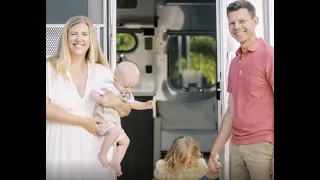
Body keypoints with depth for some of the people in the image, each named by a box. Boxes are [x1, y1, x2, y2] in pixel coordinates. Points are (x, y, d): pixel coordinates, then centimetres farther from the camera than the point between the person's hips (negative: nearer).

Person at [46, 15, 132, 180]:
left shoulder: (102, 72, 6)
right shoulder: (50, 68, -3)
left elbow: (126, 111, 11)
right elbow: (47, 108, -12)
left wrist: (116, 103, -11)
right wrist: (83, 121, -14)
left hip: (95, 147, 3)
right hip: (61, 147, -2)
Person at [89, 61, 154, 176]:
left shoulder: (127, 94, 10)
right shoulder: (108, 88, -18)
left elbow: (133, 104, 23)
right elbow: (92, 94, -27)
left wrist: (145, 105, 6)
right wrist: (103, 100, -45)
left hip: (115, 122, 10)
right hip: (103, 119, -10)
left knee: (125, 140, 15)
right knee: (114, 132, -36)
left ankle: (115, 162, 19)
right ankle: (102, 154, -21)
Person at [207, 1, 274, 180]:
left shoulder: (269, 54, -8)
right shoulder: (234, 62, 13)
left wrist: (273, 154, -17)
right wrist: (214, 151, 15)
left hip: (263, 145, -6)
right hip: (236, 146, 6)